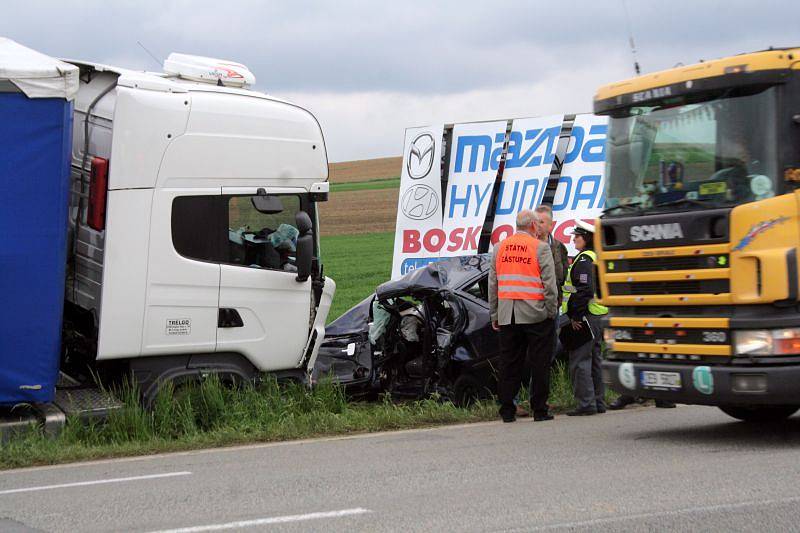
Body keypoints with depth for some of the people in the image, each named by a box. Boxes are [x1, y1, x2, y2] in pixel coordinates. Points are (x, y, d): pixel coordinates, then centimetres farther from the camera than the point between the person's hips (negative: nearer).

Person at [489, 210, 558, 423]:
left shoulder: (499, 248, 9)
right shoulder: (540, 248, -5)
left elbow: (492, 284, 11)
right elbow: (549, 284, -7)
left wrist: (494, 315, 16)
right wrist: (551, 312, 2)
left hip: (507, 315, 4)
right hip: (535, 314, -4)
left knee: (509, 363, 7)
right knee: (539, 363, 4)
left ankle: (507, 410, 8)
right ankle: (539, 410, 6)